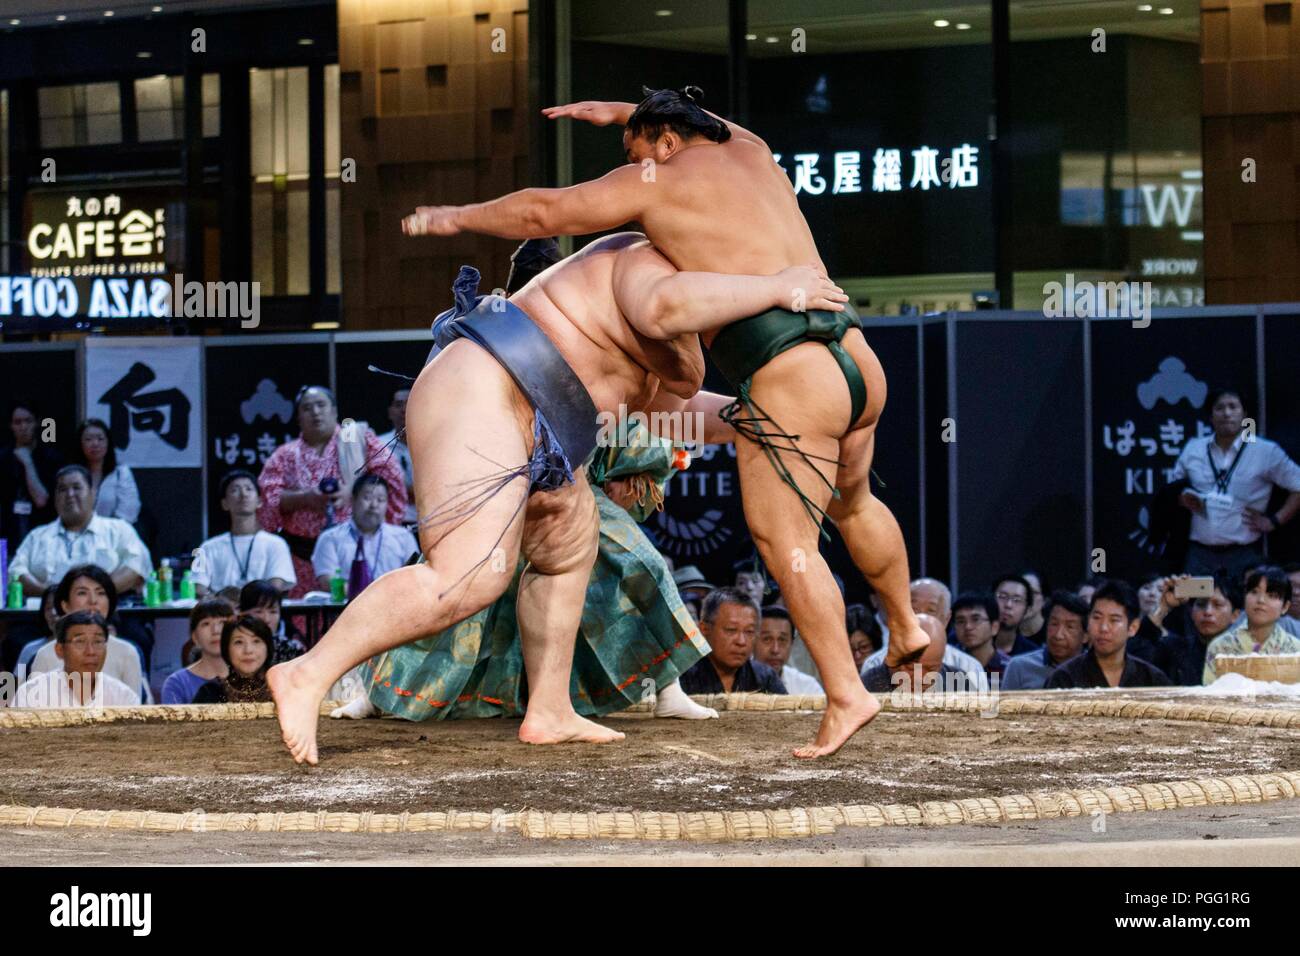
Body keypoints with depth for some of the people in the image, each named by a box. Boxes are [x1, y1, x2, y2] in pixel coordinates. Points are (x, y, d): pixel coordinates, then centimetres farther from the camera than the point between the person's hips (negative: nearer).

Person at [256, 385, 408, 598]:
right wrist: (304, 498, -13)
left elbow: (391, 477, 2)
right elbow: (267, 499, 4)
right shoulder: (285, 455, 15)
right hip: (303, 555, 1)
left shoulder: (360, 439, 11)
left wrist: (352, 491, -12)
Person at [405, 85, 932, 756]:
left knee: (784, 542, -3)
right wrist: (620, 112, 46)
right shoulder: (749, 152, 20)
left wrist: (459, 218, 20)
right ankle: (905, 626, 47)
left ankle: (844, 695, -8)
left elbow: (543, 212, 7)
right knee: (850, 502, 30)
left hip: (789, 380, -8)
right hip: (859, 361, 8)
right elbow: (702, 127, 46)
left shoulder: (660, 179, 2)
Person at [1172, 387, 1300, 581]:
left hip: (1243, 556, -3)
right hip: (1200, 553, 3)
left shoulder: (1266, 452, -1)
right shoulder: (1192, 449, 10)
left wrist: (1275, 521, -3)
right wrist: (1182, 498, 1)